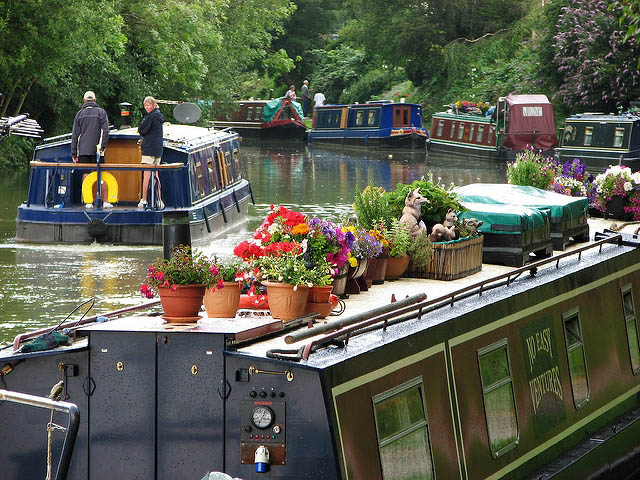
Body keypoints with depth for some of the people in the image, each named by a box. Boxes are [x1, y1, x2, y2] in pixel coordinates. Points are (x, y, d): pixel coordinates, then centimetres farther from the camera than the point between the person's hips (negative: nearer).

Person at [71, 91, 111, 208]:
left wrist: (74, 153, 8)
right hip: (97, 150, -1)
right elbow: (105, 131, -6)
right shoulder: (101, 112, 4)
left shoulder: (80, 114, 8)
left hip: (83, 150, 1)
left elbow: (75, 134, 6)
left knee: (85, 175, 2)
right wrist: (102, 147, -4)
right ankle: (105, 202, 0)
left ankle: (88, 202, -2)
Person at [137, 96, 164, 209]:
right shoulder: (159, 116, 15)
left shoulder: (151, 116, -12)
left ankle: (144, 200, -10)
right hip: (158, 149, 9)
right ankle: (159, 200, 12)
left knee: (147, 174, -8)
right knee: (155, 175, 12)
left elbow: (141, 130, -12)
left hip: (149, 148, -9)